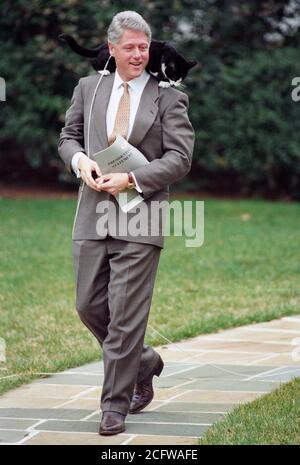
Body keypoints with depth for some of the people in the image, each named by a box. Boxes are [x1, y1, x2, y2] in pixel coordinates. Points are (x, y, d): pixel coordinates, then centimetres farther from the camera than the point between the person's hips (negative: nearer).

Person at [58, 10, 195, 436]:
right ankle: (143, 364, 32)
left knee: (126, 316, -5)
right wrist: (79, 160, -4)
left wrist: (130, 179, -15)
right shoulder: (88, 88, 11)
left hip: (140, 219, -4)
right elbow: (68, 136, 19)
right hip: (92, 216, 4)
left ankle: (115, 405, 3)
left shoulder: (168, 97, 0)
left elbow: (180, 158, -5)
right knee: (90, 306, 8)